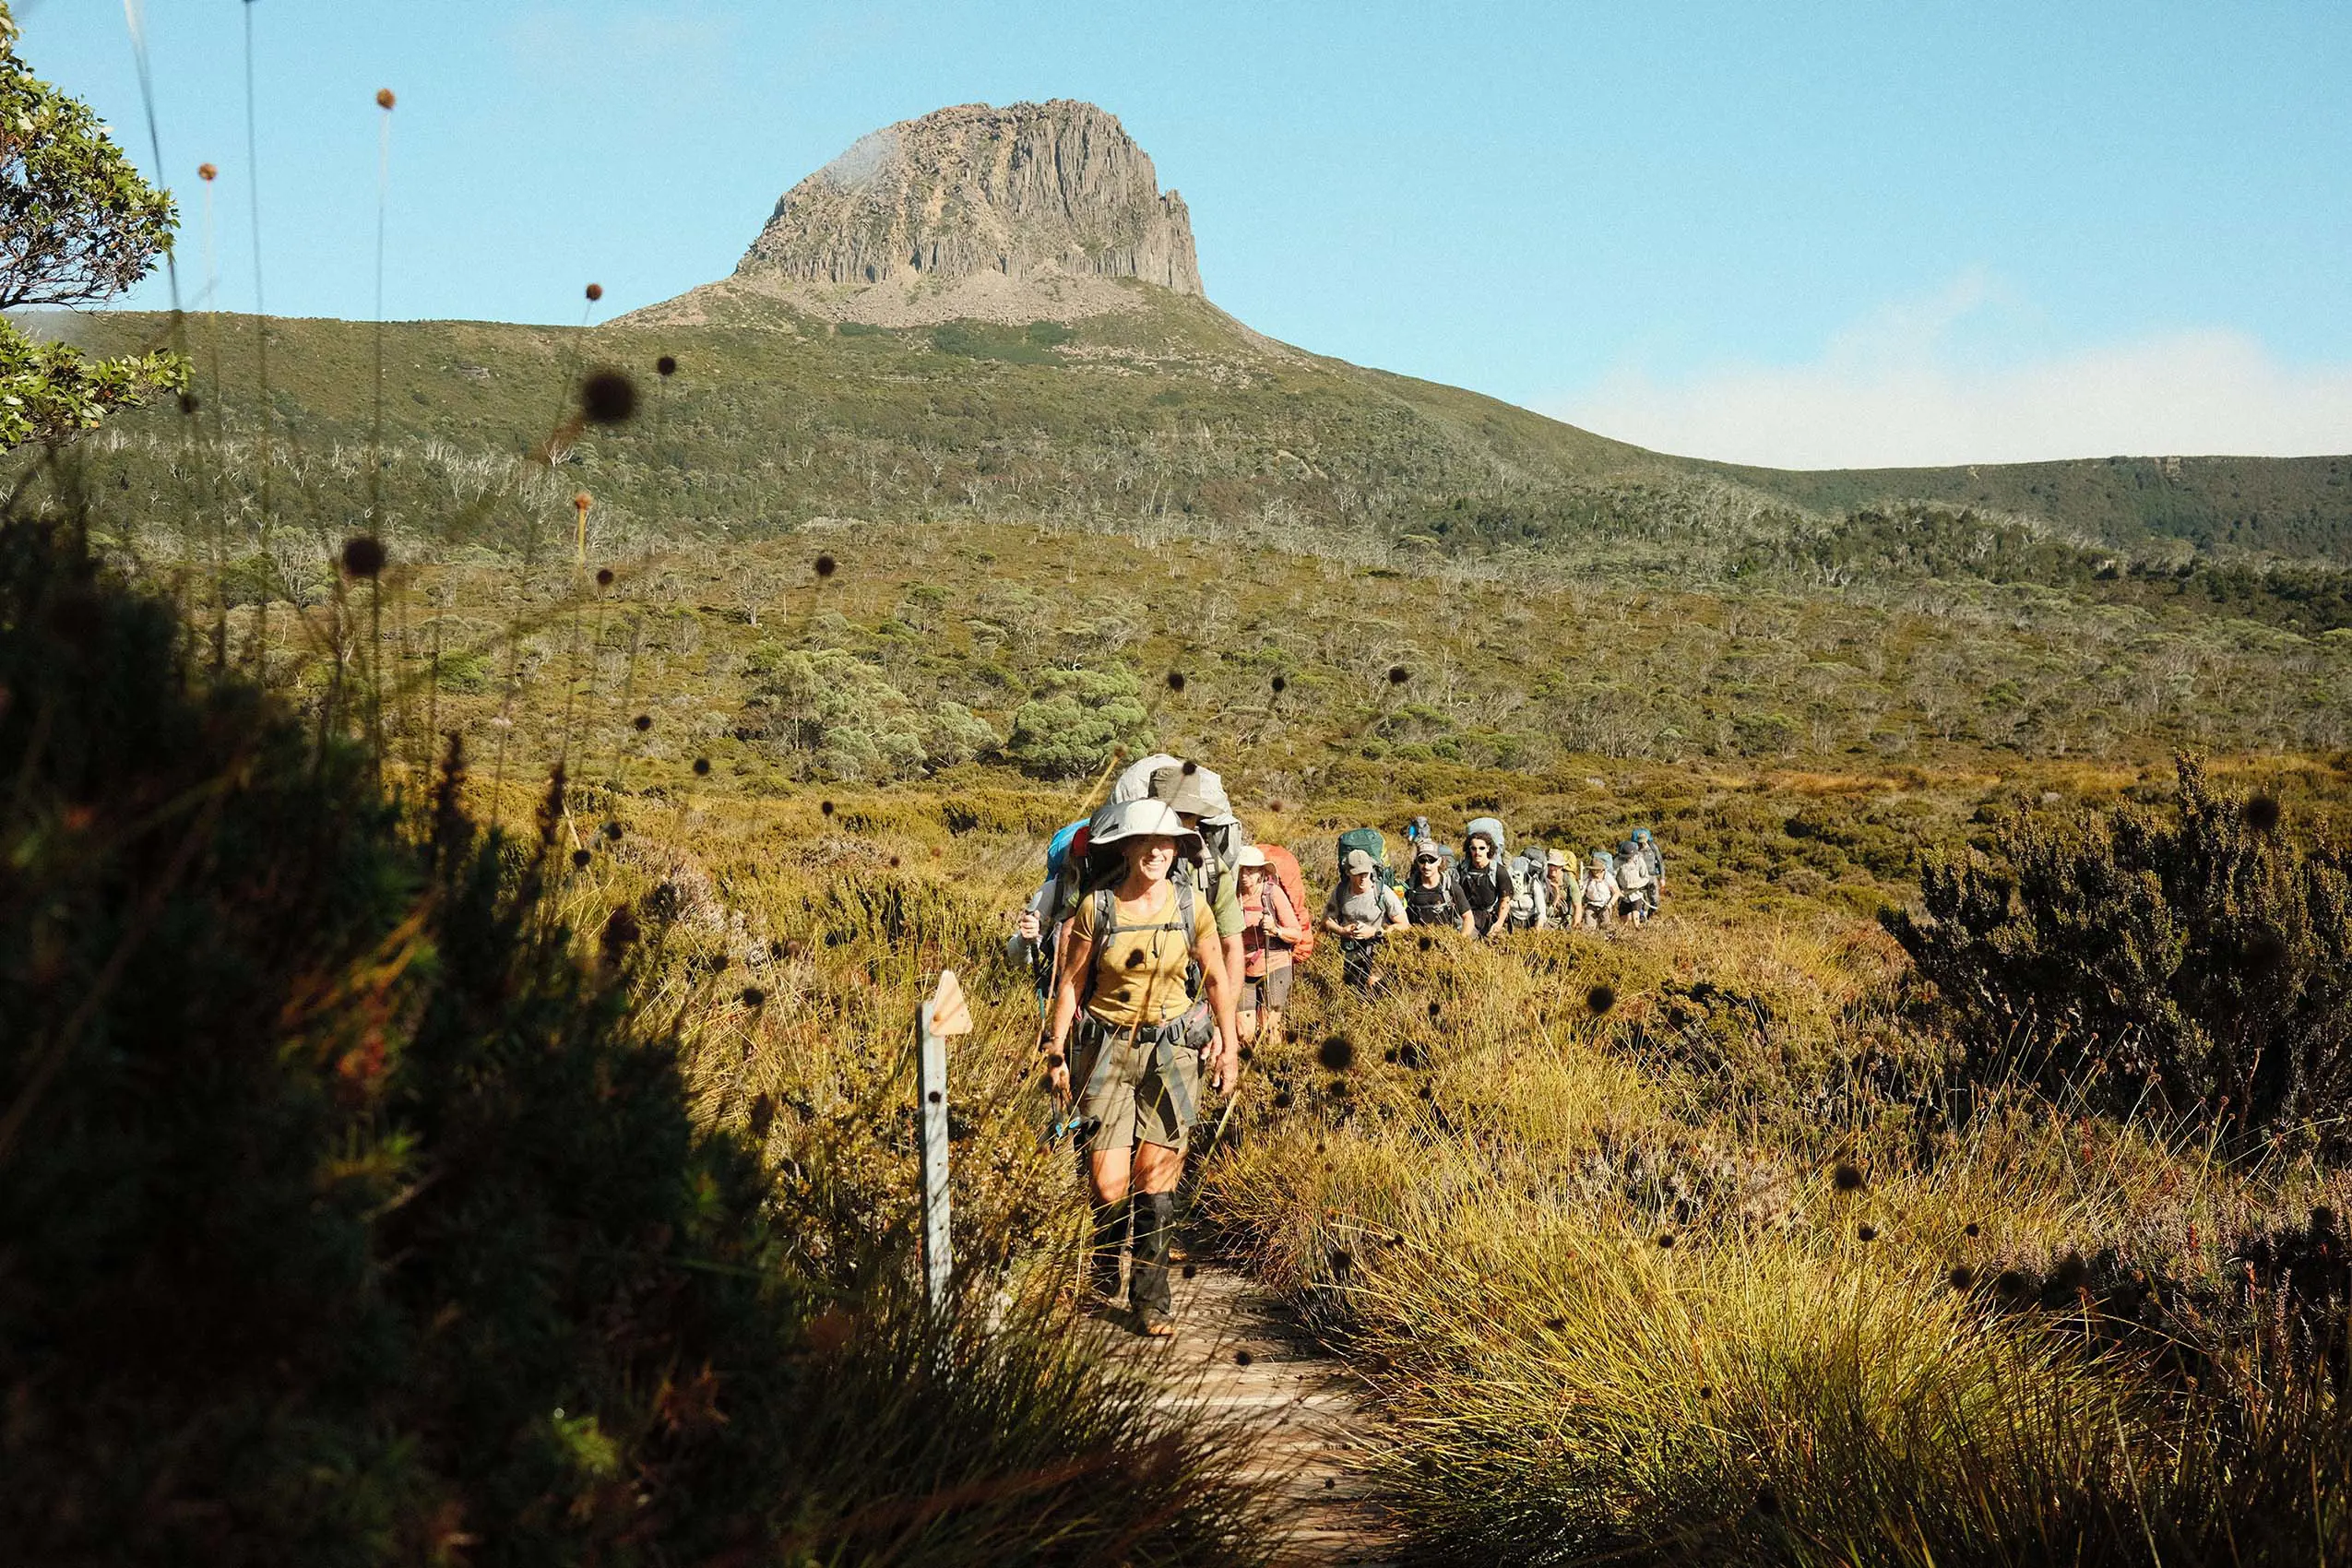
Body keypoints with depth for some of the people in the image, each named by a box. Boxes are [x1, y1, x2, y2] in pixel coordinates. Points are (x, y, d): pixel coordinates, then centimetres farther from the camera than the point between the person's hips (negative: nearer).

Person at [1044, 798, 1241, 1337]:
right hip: (1107, 1049, -1)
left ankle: (1150, 1301, 8)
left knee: (1155, 1181, -5)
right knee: (1108, 1184, -6)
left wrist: (1229, 1047, 11)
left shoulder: (1191, 907, -1)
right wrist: (1057, 1053, 1)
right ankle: (1103, 1273, 25)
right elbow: (1071, 983, 2)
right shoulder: (1097, 907, -5)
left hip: (1172, 1050, 1)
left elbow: (1217, 979, 11)